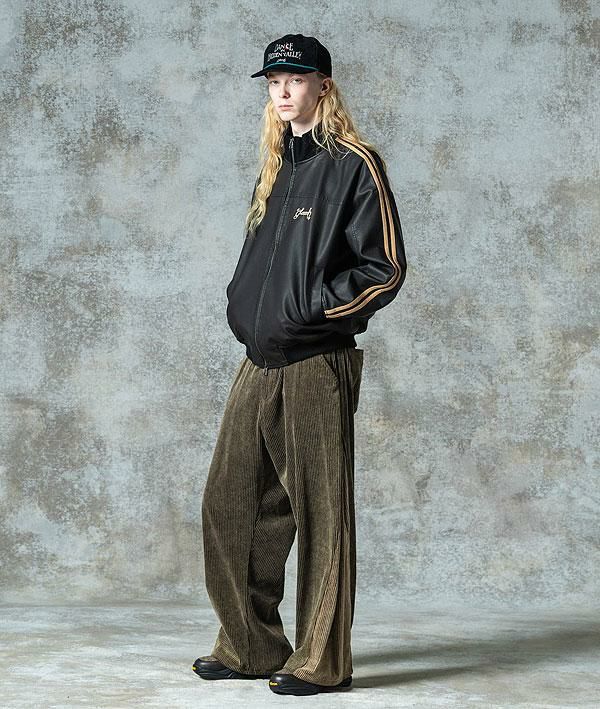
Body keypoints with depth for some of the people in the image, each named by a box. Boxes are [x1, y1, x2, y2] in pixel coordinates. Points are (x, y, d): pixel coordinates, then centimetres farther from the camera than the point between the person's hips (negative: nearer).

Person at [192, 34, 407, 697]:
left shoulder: (353, 165, -4)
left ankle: (321, 662, 7)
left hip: (317, 364, -8)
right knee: (230, 504, 8)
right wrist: (241, 303, 11)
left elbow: (384, 269, -9)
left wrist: (307, 311, -13)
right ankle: (250, 647, 20)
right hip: (259, 364, 8)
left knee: (319, 512, -2)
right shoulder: (274, 170, 20)